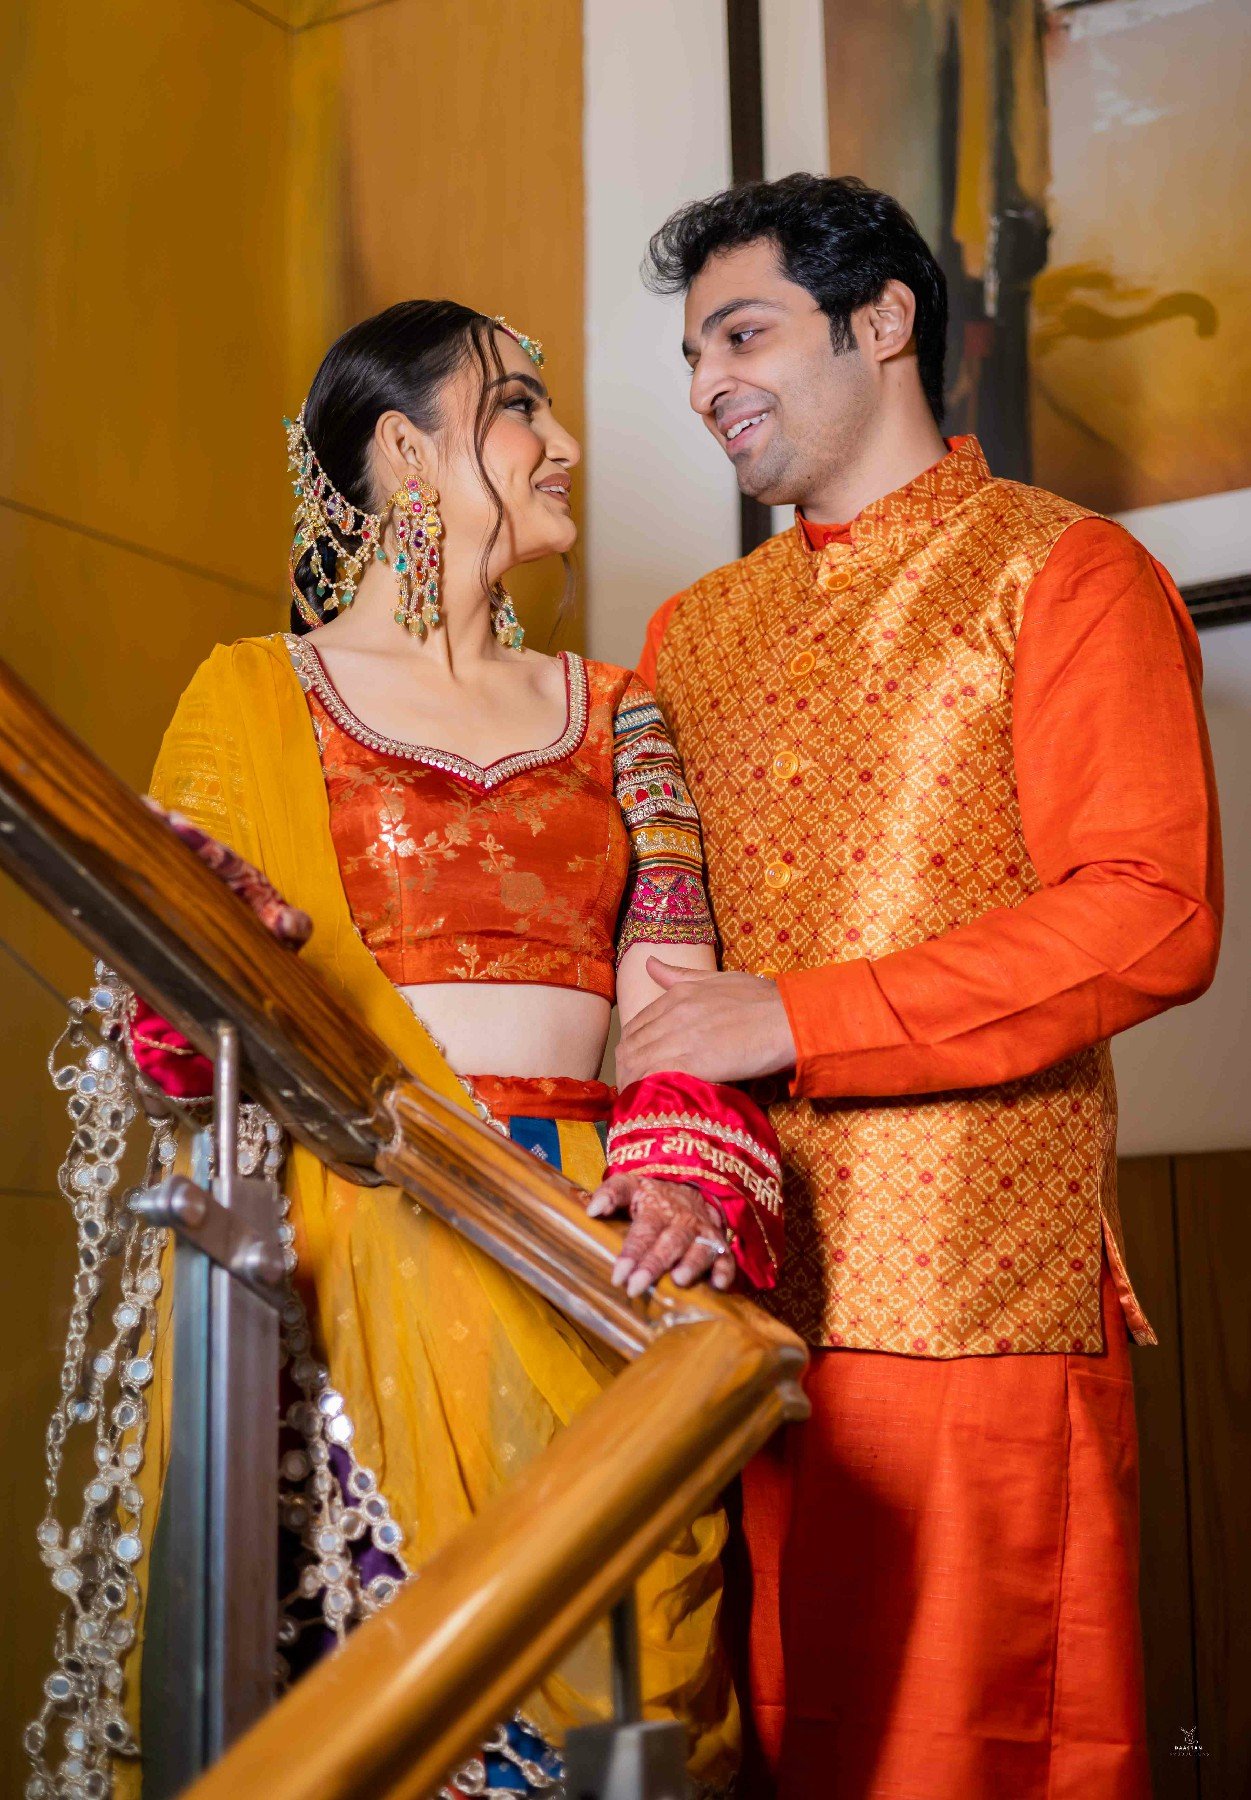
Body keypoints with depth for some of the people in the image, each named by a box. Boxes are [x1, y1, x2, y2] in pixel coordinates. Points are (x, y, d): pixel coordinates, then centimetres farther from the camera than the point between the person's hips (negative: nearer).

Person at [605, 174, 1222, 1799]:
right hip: (729, 1297, 5)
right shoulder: (693, 633, 19)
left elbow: (1152, 918, -12)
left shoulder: (1063, 572, 0)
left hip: (972, 1304, -5)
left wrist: (798, 1019, -16)